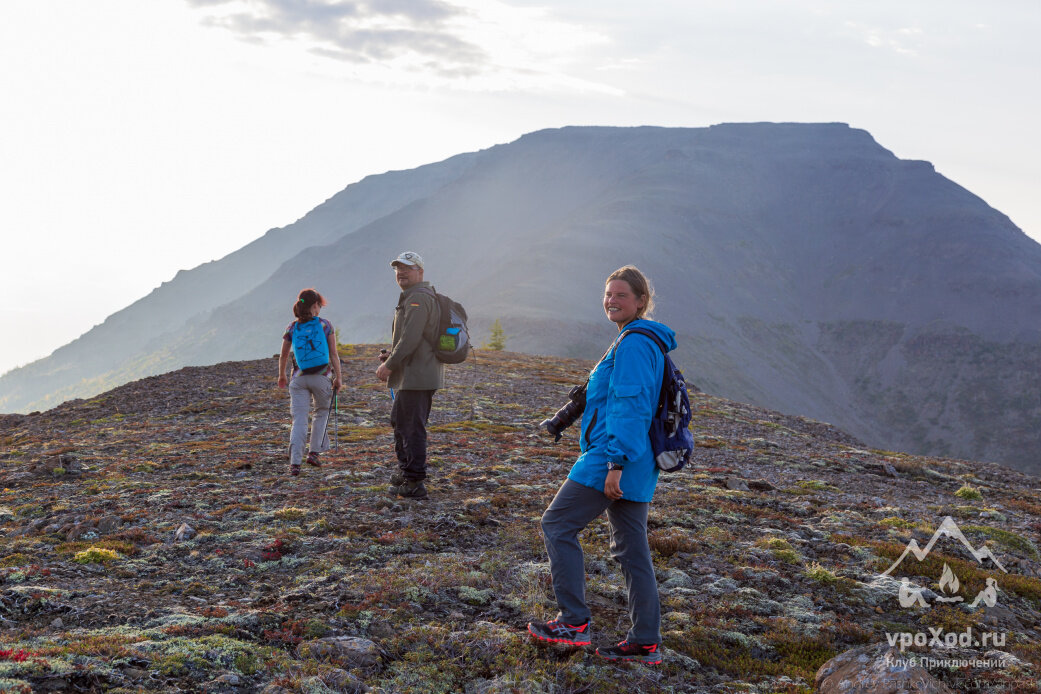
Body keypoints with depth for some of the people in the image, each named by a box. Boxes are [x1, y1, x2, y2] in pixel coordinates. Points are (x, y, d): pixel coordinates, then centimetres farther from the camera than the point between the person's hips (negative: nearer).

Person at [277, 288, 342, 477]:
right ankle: (313, 452, 16)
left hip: (299, 378, 1)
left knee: (299, 419, 0)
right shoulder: (325, 325, -3)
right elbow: (334, 354, -3)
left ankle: (294, 462, -11)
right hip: (321, 377, -1)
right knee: (322, 412, 22)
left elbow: (283, 356, 9)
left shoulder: (292, 328, 2)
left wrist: (281, 376, 25)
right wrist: (338, 377, 5)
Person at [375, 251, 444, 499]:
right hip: (410, 375, 11)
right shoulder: (411, 297, 20)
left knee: (412, 427, -7)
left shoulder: (419, 298, -16)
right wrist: (392, 355, 11)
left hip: (417, 376, -11)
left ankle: (414, 483, -3)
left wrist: (390, 365, -17)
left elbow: (411, 338, -24)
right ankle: (405, 471, 34)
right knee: (399, 420, 22)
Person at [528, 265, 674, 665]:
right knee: (631, 547, 11)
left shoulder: (633, 343, -14)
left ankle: (574, 621, 1)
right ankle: (646, 642, 15)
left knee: (557, 525, -1)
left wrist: (616, 462, -24)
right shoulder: (645, 341, 18)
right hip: (635, 466, 10)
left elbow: (630, 407, -21)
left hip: (612, 460, -10)